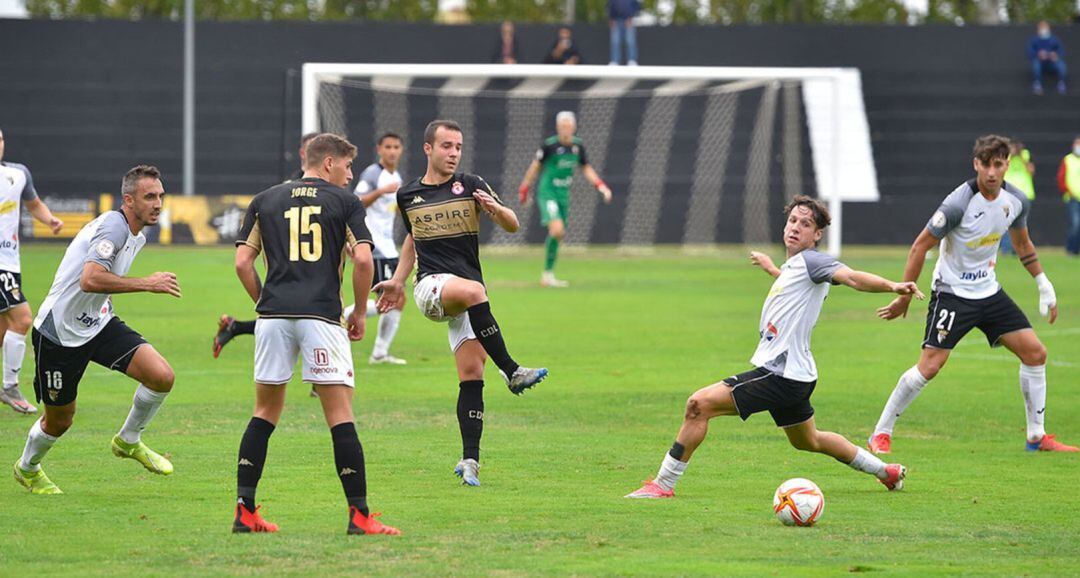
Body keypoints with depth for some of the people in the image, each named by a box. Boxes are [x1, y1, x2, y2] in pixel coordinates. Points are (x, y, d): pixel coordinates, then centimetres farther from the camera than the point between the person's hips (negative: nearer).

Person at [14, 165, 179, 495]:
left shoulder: (136, 237, 8)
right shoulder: (113, 226, -23)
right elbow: (90, 279, -37)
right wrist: (147, 284, -33)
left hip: (98, 323, 8)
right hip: (60, 333, -8)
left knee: (162, 376, -13)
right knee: (59, 420, 7)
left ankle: (128, 442, 12)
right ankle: (27, 468, 39)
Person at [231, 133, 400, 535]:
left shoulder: (265, 201, 16)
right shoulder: (344, 202, 7)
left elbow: (243, 263, 9)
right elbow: (363, 260, -4)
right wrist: (360, 313, 8)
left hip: (273, 316, 3)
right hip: (321, 316, -3)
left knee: (265, 413, 13)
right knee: (340, 415, -1)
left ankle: (245, 512, 8)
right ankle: (359, 515, -6)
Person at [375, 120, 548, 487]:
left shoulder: (470, 186, 6)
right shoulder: (407, 196, 12)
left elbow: (512, 226, 1)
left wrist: (496, 209, -20)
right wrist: (397, 282, 26)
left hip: (469, 293, 1)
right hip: (431, 286, -1)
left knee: (472, 373, -9)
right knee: (473, 291, -36)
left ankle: (470, 460, -5)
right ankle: (512, 372, -32)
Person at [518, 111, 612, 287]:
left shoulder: (578, 145, 2)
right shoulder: (549, 145, -13)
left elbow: (586, 168, 14)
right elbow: (535, 166, -1)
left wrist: (600, 185, 1)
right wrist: (524, 188, 6)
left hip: (563, 193, 6)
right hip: (547, 192, -6)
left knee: (559, 234, 8)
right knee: (556, 228, -22)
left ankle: (548, 276, 21)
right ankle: (547, 273, -10)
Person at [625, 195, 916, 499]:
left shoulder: (811, 261, -11)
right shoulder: (793, 265, 16)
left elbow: (852, 277, -28)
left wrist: (893, 287, -46)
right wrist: (772, 269, 58)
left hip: (780, 375, -11)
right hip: (791, 374, 11)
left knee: (700, 404, -16)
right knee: (808, 441, 29)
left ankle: (663, 484, -12)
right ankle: (887, 471, 41)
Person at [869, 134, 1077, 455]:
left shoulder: (1016, 201, -3)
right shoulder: (959, 203, -23)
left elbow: (1022, 242, 18)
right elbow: (920, 246, -15)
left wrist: (1044, 285, 18)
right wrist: (903, 298, -13)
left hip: (989, 292, 6)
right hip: (953, 293, -6)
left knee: (1035, 352, 1)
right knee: (930, 365, -16)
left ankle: (1037, 437, 12)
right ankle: (881, 434, -3)